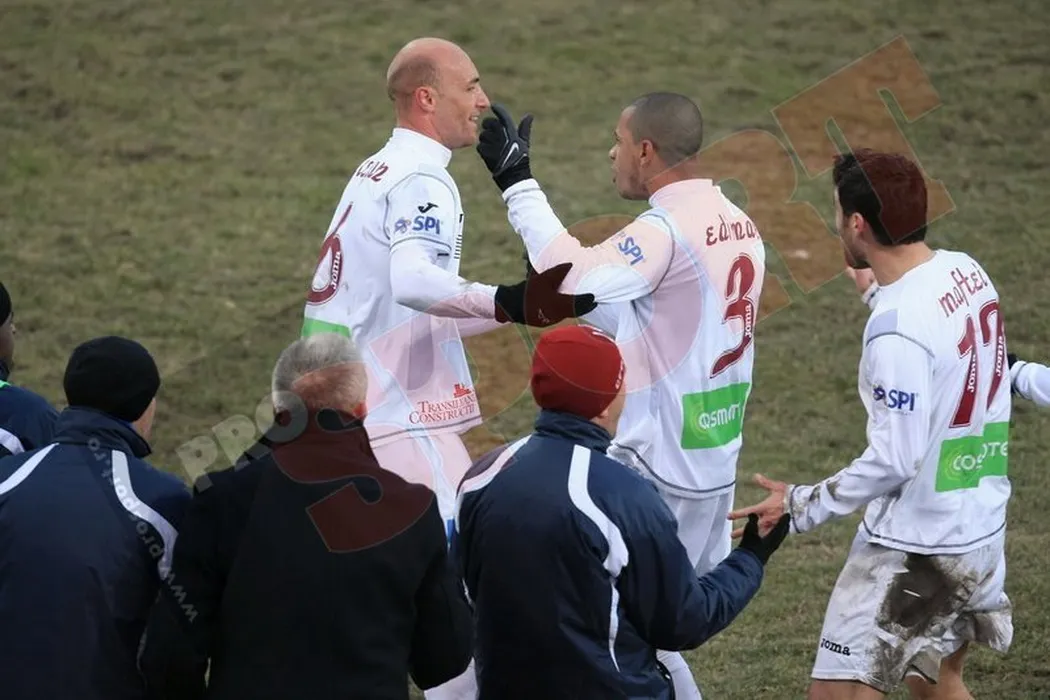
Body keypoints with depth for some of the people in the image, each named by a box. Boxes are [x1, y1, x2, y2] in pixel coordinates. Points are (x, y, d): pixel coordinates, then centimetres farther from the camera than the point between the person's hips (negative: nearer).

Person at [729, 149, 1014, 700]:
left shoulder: (898, 328, -25)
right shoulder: (966, 272, 0)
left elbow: (893, 462, -23)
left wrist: (802, 506, -14)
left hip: (916, 547, -9)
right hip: (981, 527, 9)